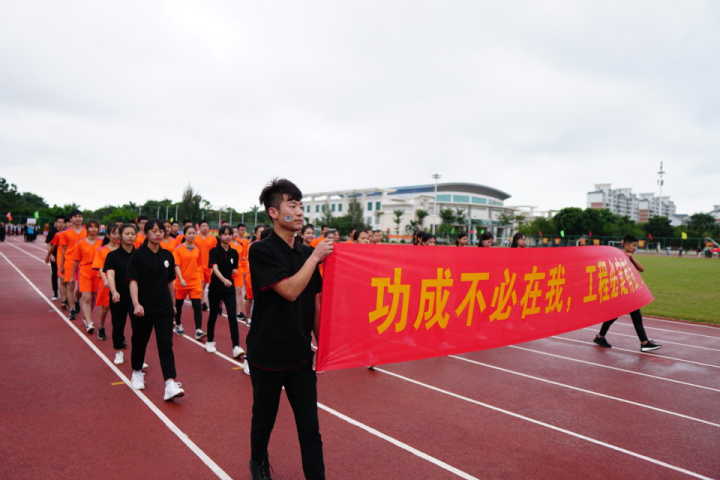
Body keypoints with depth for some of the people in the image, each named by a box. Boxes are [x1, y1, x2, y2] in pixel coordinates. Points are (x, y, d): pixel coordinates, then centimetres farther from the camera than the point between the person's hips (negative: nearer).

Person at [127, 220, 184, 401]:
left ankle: (170, 384, -13)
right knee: (140, 341, 15)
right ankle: (137, 372, 41)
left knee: (166, 344, -7)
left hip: (164, 308, 2)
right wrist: (136, 304, -26)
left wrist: (173, 304, 16)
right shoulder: (138, 255, -6)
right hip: (143, 308, -2)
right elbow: (133, 281, -13)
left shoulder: (167, 255, 5)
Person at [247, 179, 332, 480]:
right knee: (264, 418, 17)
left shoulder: (307, 252, 4)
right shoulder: (262, 251, -13)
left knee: (310, 424, 5)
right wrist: (315, 257, -18)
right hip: (268, 354, -4)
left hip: (301, 354, 4)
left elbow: (315, 302, 9)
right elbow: (290, 291, -25)